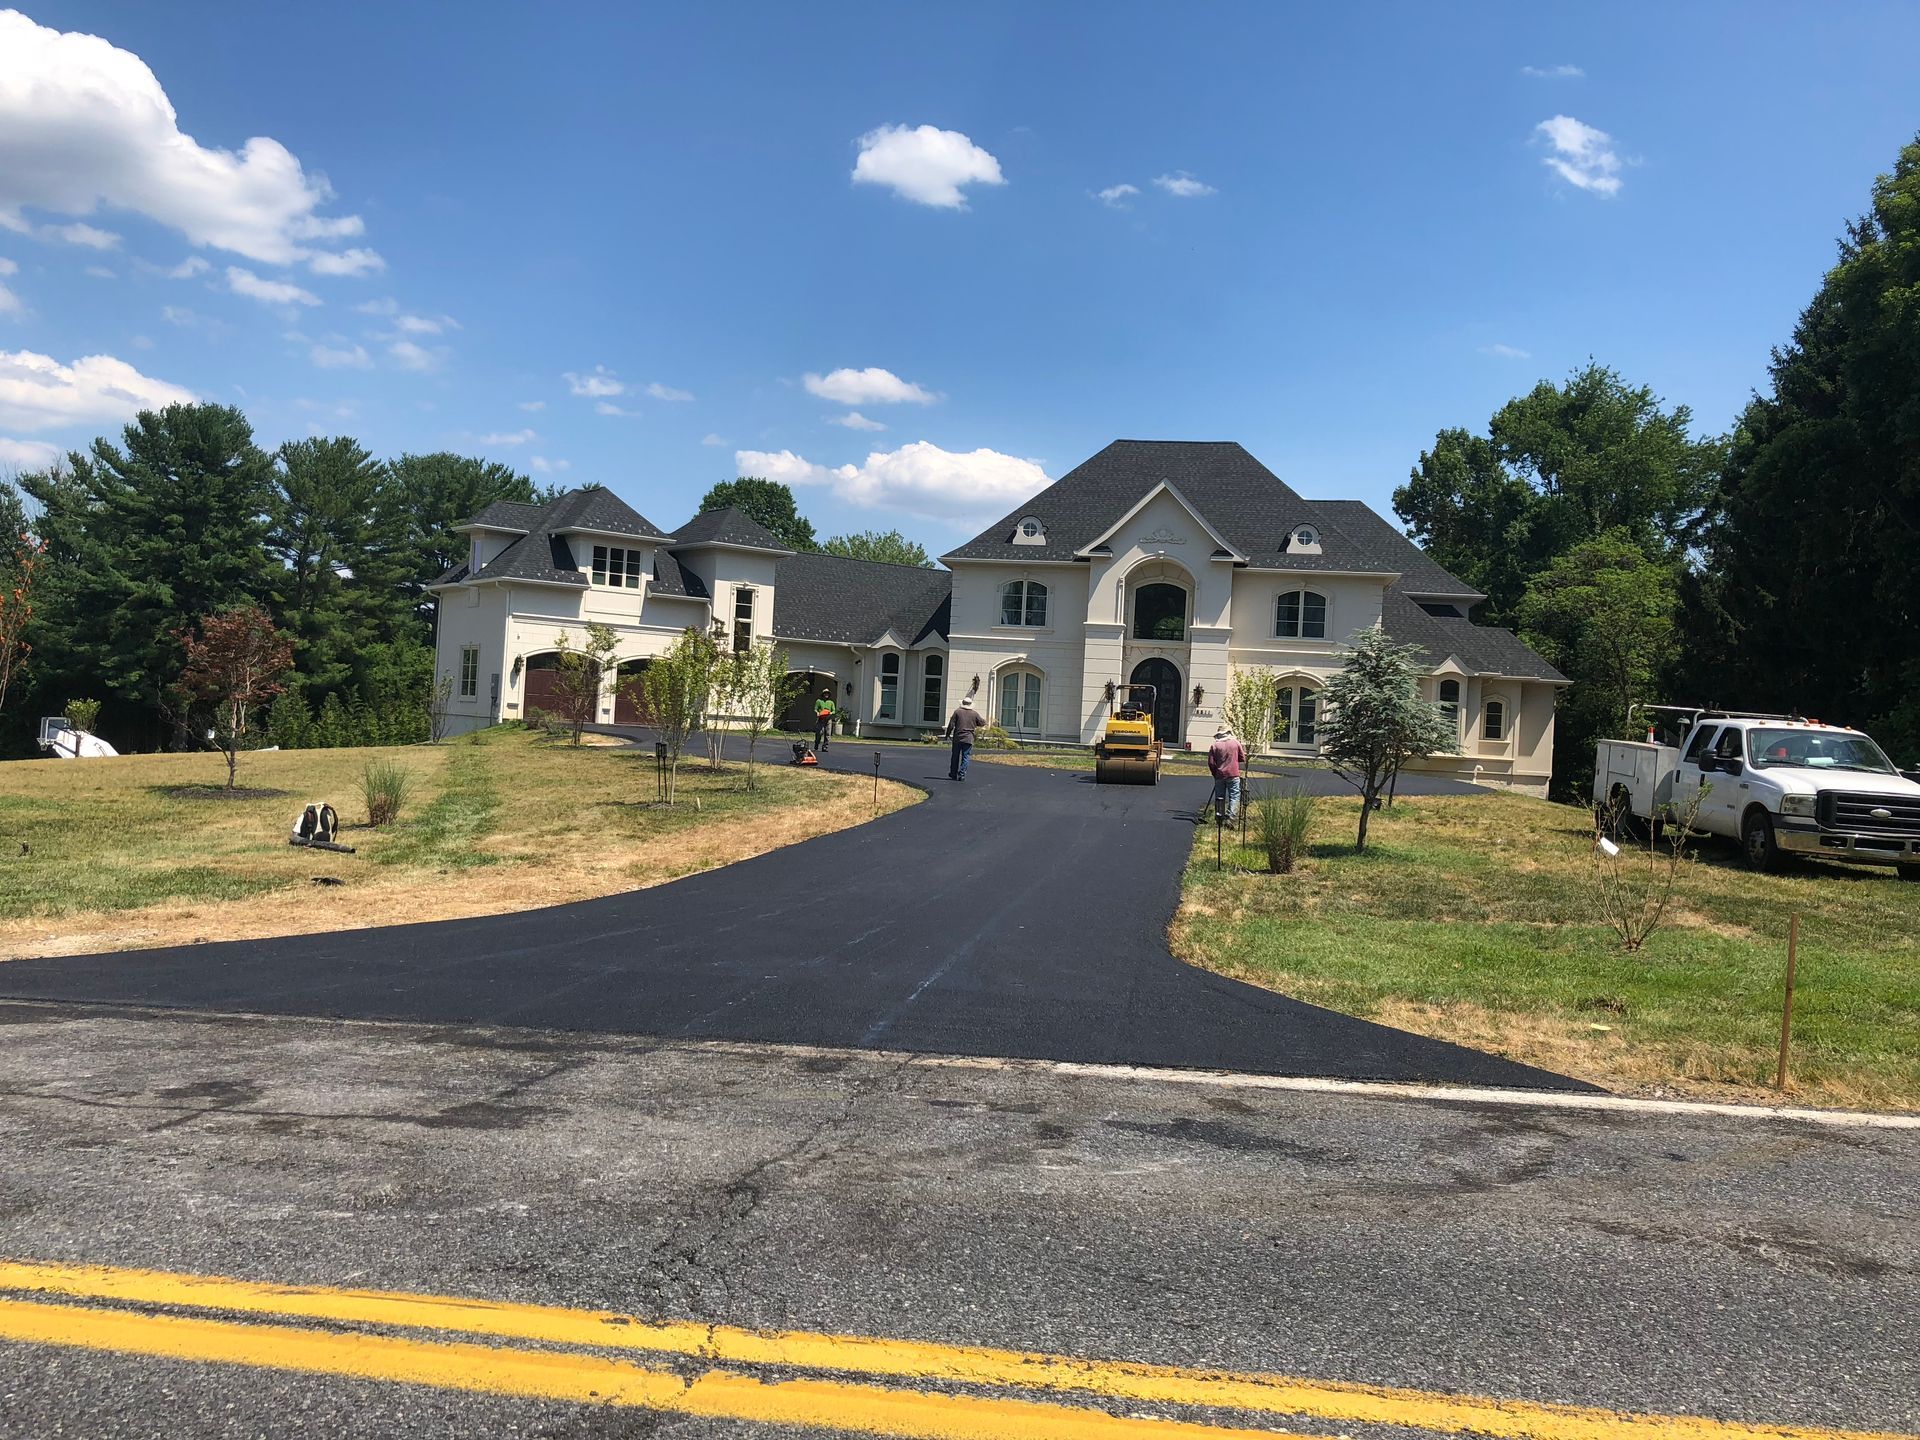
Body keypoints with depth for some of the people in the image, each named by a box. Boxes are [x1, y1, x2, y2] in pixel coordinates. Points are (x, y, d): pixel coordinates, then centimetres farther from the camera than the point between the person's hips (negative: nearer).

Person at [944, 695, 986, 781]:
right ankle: (961, 775, -4)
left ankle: (953, 774, 19)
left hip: (957, 738, 0)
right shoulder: (975, 714, 1)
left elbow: (951, 725, -3)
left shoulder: (957, 712, -1)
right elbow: (983, 723, 9)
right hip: (968, 739, 0)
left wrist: (948, 734, 8)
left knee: (955, 756, 12)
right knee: (965, 757, 3)